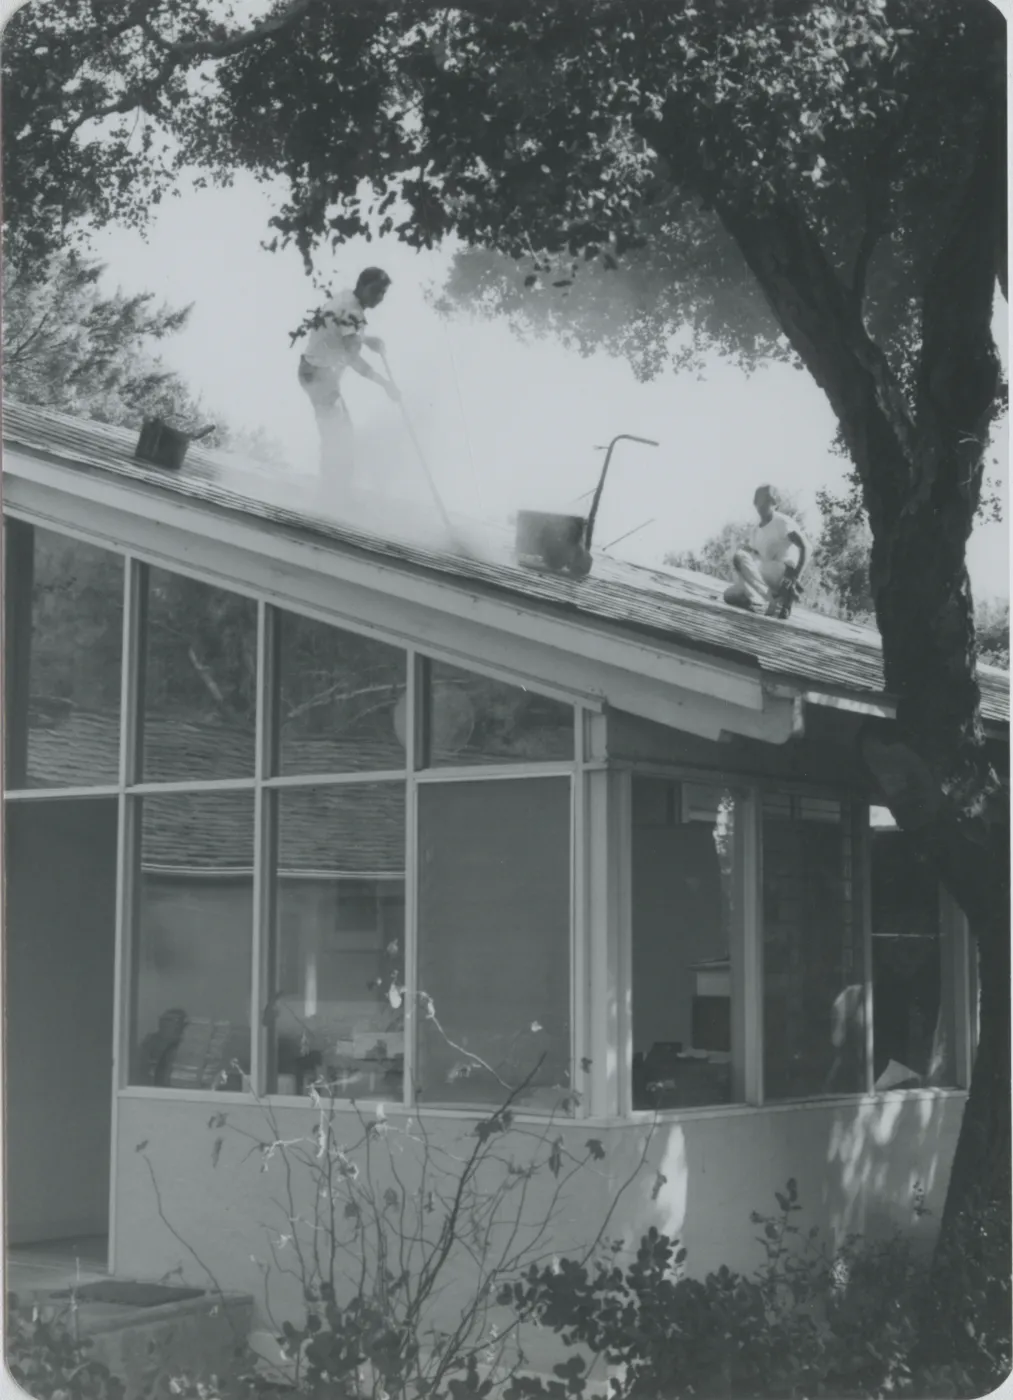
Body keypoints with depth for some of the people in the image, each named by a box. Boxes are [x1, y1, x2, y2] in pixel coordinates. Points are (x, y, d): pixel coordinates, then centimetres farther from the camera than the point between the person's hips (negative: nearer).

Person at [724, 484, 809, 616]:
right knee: (729, 595, -9)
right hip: (769, 579, 7)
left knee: (740, 557, -24)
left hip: (784, 574, -7)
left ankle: (772, 601, -21)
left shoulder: (782, 522, -4)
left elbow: (804, 547, -14)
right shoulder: (757, 531, 18)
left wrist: (795, 577, -22)